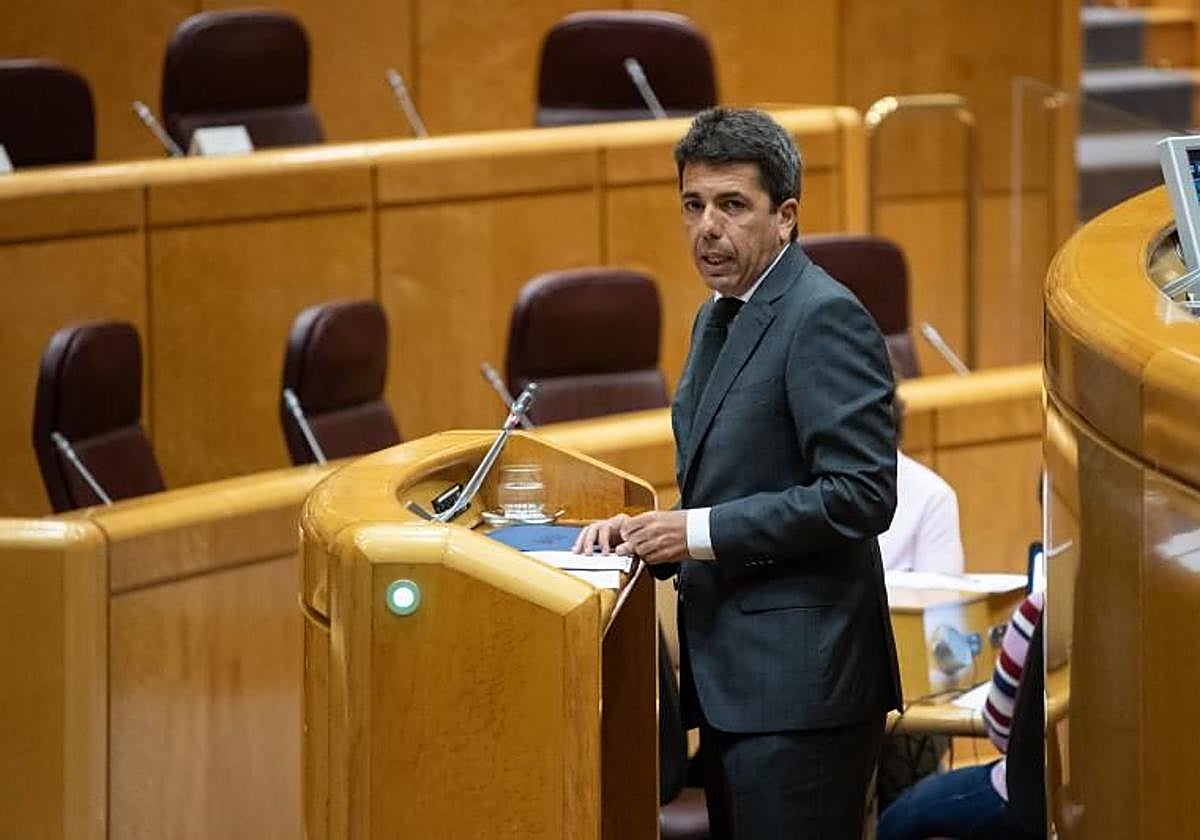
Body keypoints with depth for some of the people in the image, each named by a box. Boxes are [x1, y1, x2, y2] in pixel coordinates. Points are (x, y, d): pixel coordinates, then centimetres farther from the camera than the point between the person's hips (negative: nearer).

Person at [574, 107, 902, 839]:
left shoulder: (824, 318, -12)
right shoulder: (720, 318, 17)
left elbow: (861, 494, -20)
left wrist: (701, 533, -18)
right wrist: (655, 531, 6)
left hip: (797, 681, -9)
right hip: (734, 677, 9)